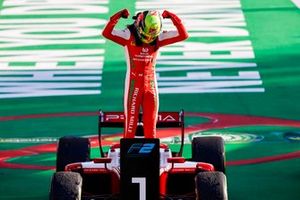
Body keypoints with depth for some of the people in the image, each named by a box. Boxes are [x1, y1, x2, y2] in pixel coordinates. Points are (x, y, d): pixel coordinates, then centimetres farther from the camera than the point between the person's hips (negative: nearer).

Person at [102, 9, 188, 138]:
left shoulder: (158, 37, 1)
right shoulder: (129, 35, -7)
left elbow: (183, 35, -3)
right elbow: (106, 33, -21)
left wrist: (173, 17, -10)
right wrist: (118, 16, -28)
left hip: (150, 84, 3)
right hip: (133, 85, -3)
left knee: (151, 123, 6)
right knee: (131, 121, -1)